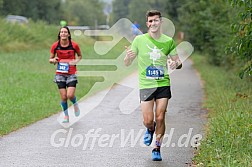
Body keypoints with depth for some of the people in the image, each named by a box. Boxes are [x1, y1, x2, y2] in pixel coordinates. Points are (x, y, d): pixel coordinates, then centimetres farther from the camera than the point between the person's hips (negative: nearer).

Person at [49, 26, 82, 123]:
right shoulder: (55, 46, -4)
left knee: (70, 95, -14)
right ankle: (66, 115, 19)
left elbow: (80, 56, 11)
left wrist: (76, 61, -10)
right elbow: (50, 59, 7)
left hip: (71, 73, -1)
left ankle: (75, 104, 22)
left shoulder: (74, 45, -7)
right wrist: (53, 60, -16)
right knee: (63, 97, -1)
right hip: (60, 74, 1)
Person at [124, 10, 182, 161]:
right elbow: (127, 63, 3)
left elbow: (179, 63, 10)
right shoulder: (139, 40, -2)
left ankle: (157, 148, 13)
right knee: (148, 121, -5)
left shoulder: (168, 41, 2)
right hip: (146, 85, -1)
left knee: (160, 118, -5)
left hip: (163, 85, 1)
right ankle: (150, 129, 32)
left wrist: (175, 64, -14)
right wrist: (129, 56, -21)